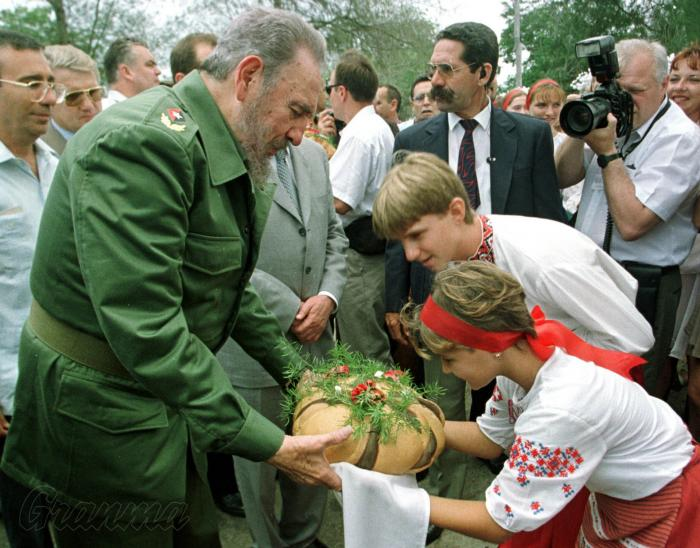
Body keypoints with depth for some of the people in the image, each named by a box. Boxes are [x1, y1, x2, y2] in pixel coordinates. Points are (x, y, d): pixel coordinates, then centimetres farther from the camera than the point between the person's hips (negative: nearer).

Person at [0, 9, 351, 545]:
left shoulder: (222, 154, 4)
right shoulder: (143, 142, -27)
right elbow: (144, 328, -31)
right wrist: (269, 444, -28)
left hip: (166, 401, 8)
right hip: (103, 416, -8)